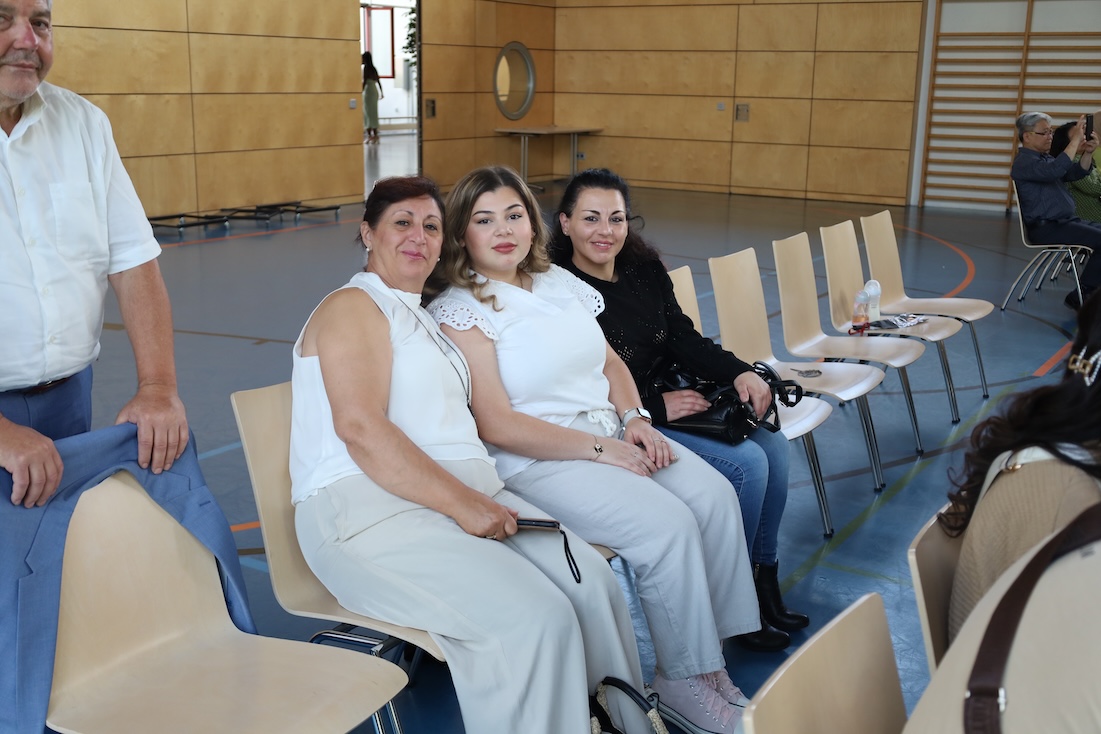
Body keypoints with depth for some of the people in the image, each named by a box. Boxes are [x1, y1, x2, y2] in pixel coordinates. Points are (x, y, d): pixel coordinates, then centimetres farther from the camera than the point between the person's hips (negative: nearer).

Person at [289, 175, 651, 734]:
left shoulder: (423, 318, 28)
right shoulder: (353, 308, 0)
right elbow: (361, 427, -15)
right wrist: (462, 503, -20)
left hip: (469, 493, 8)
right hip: (371, 510, -8)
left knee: (591, 579, -16)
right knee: (534, 617, -27)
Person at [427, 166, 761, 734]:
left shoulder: (558, 281, 13)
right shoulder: (458, 310, -9)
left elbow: (610, 362, 20)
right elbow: (496, 425, -15)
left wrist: (635, 419, -1)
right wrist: (600, 449, -16)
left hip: (610, 433, 7)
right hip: (535, 462, -7)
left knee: (714, 495, -14)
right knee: (667, 523, -23)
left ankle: (715, 654, -4)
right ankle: (682, 683, -6)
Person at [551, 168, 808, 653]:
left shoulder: (645, 271, 8)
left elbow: (686, 339, 8)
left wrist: (740, 373, -10)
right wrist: (657, 407, -21)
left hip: (669, 404, 8)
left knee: (772, 446, -5)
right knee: (746, 464, -18)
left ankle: (764, 579, 10)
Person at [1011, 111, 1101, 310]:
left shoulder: (1046, 158, 20)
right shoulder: (1024, 162, -10)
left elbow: (1078, 173, 13)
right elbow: (1055, 170, -30)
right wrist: (1075, 140, -26)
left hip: (1065, 222, 10)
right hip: (1046, 228, -10)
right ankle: (1080, 298, -14)